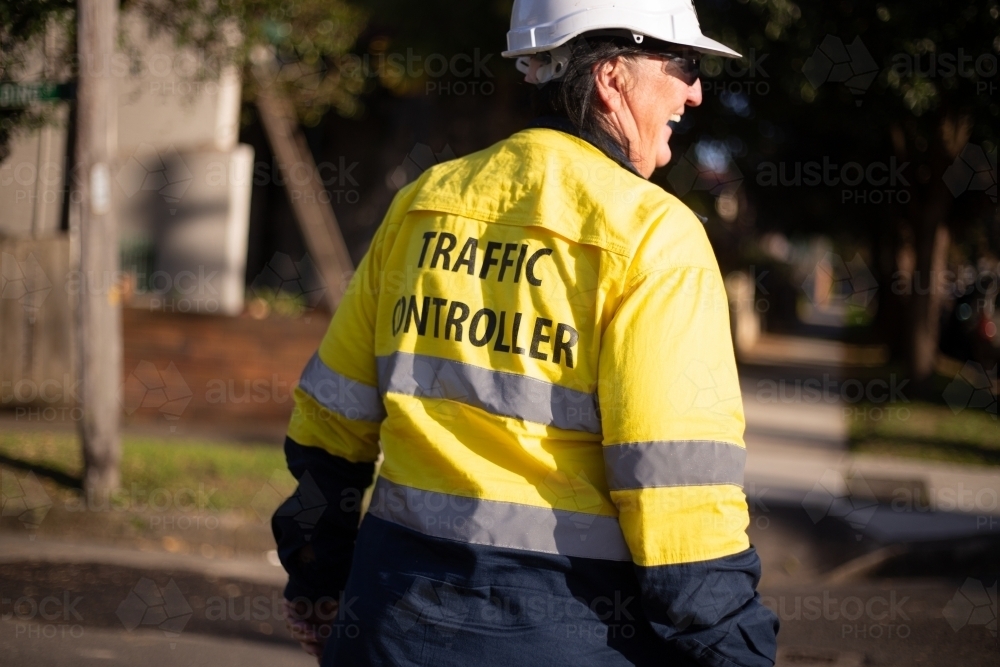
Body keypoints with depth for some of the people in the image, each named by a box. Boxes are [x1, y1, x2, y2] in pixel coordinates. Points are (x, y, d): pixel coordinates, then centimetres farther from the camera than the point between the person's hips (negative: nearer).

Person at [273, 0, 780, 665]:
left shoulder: (423, 203, 8)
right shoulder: (653, 235, -10)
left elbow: (333, 417, 14)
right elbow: (681, 484, -17)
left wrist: (317, 586, 25)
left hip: (401, 611, 5)